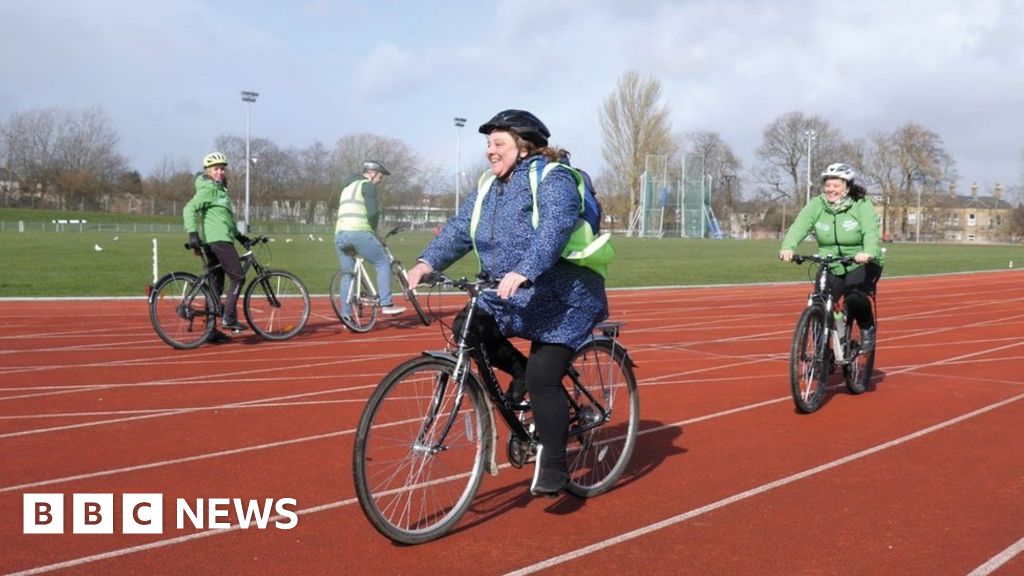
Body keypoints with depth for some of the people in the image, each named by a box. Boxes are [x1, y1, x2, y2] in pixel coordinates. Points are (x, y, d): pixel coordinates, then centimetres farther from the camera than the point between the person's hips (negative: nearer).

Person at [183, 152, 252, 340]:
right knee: (238, 277, -10)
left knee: (216, 285, 8)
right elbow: (189, 209, -19)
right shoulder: (208, 189, -7)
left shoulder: (221, 190, 24)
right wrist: (192, 233, -29)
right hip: (217, 239, -10)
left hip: (219, 240, 10)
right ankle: (229, 318, -12)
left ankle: (210, 329, 9)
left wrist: (239, 236, 26)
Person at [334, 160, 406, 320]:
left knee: (347, 274, 13)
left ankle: (345, 316, 12)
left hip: (339, 234, 8)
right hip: (359, 232, -8)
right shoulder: (367, 185, 2)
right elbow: (372, 213, -10)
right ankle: (386, 304, -4)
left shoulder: (348, 186, 30)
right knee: (383, 263, 3)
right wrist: (373, 229, 7)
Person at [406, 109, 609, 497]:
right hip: (513, 299, 8)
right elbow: (459, 230, 0)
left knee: (543, 379, -13)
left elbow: (553, 231, -31)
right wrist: (427, 262, -18)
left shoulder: (553, 181, -14)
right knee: (468, 329, -12)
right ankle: (521, 371, 11)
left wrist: (522, 272, -45)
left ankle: (553, 467, 3)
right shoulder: (490, 189, 10)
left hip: (563, 302, -8)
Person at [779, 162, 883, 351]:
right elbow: (799, 226, -20)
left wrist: (868, 252, -49)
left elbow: (871, 232, -27)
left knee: (855, 296, -29)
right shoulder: (816, 205, -6)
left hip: (862, 264, -3)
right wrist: (788, 247, -41)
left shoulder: (862, 205, -12)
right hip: (830, 267, 3)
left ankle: (867, 329, 2)